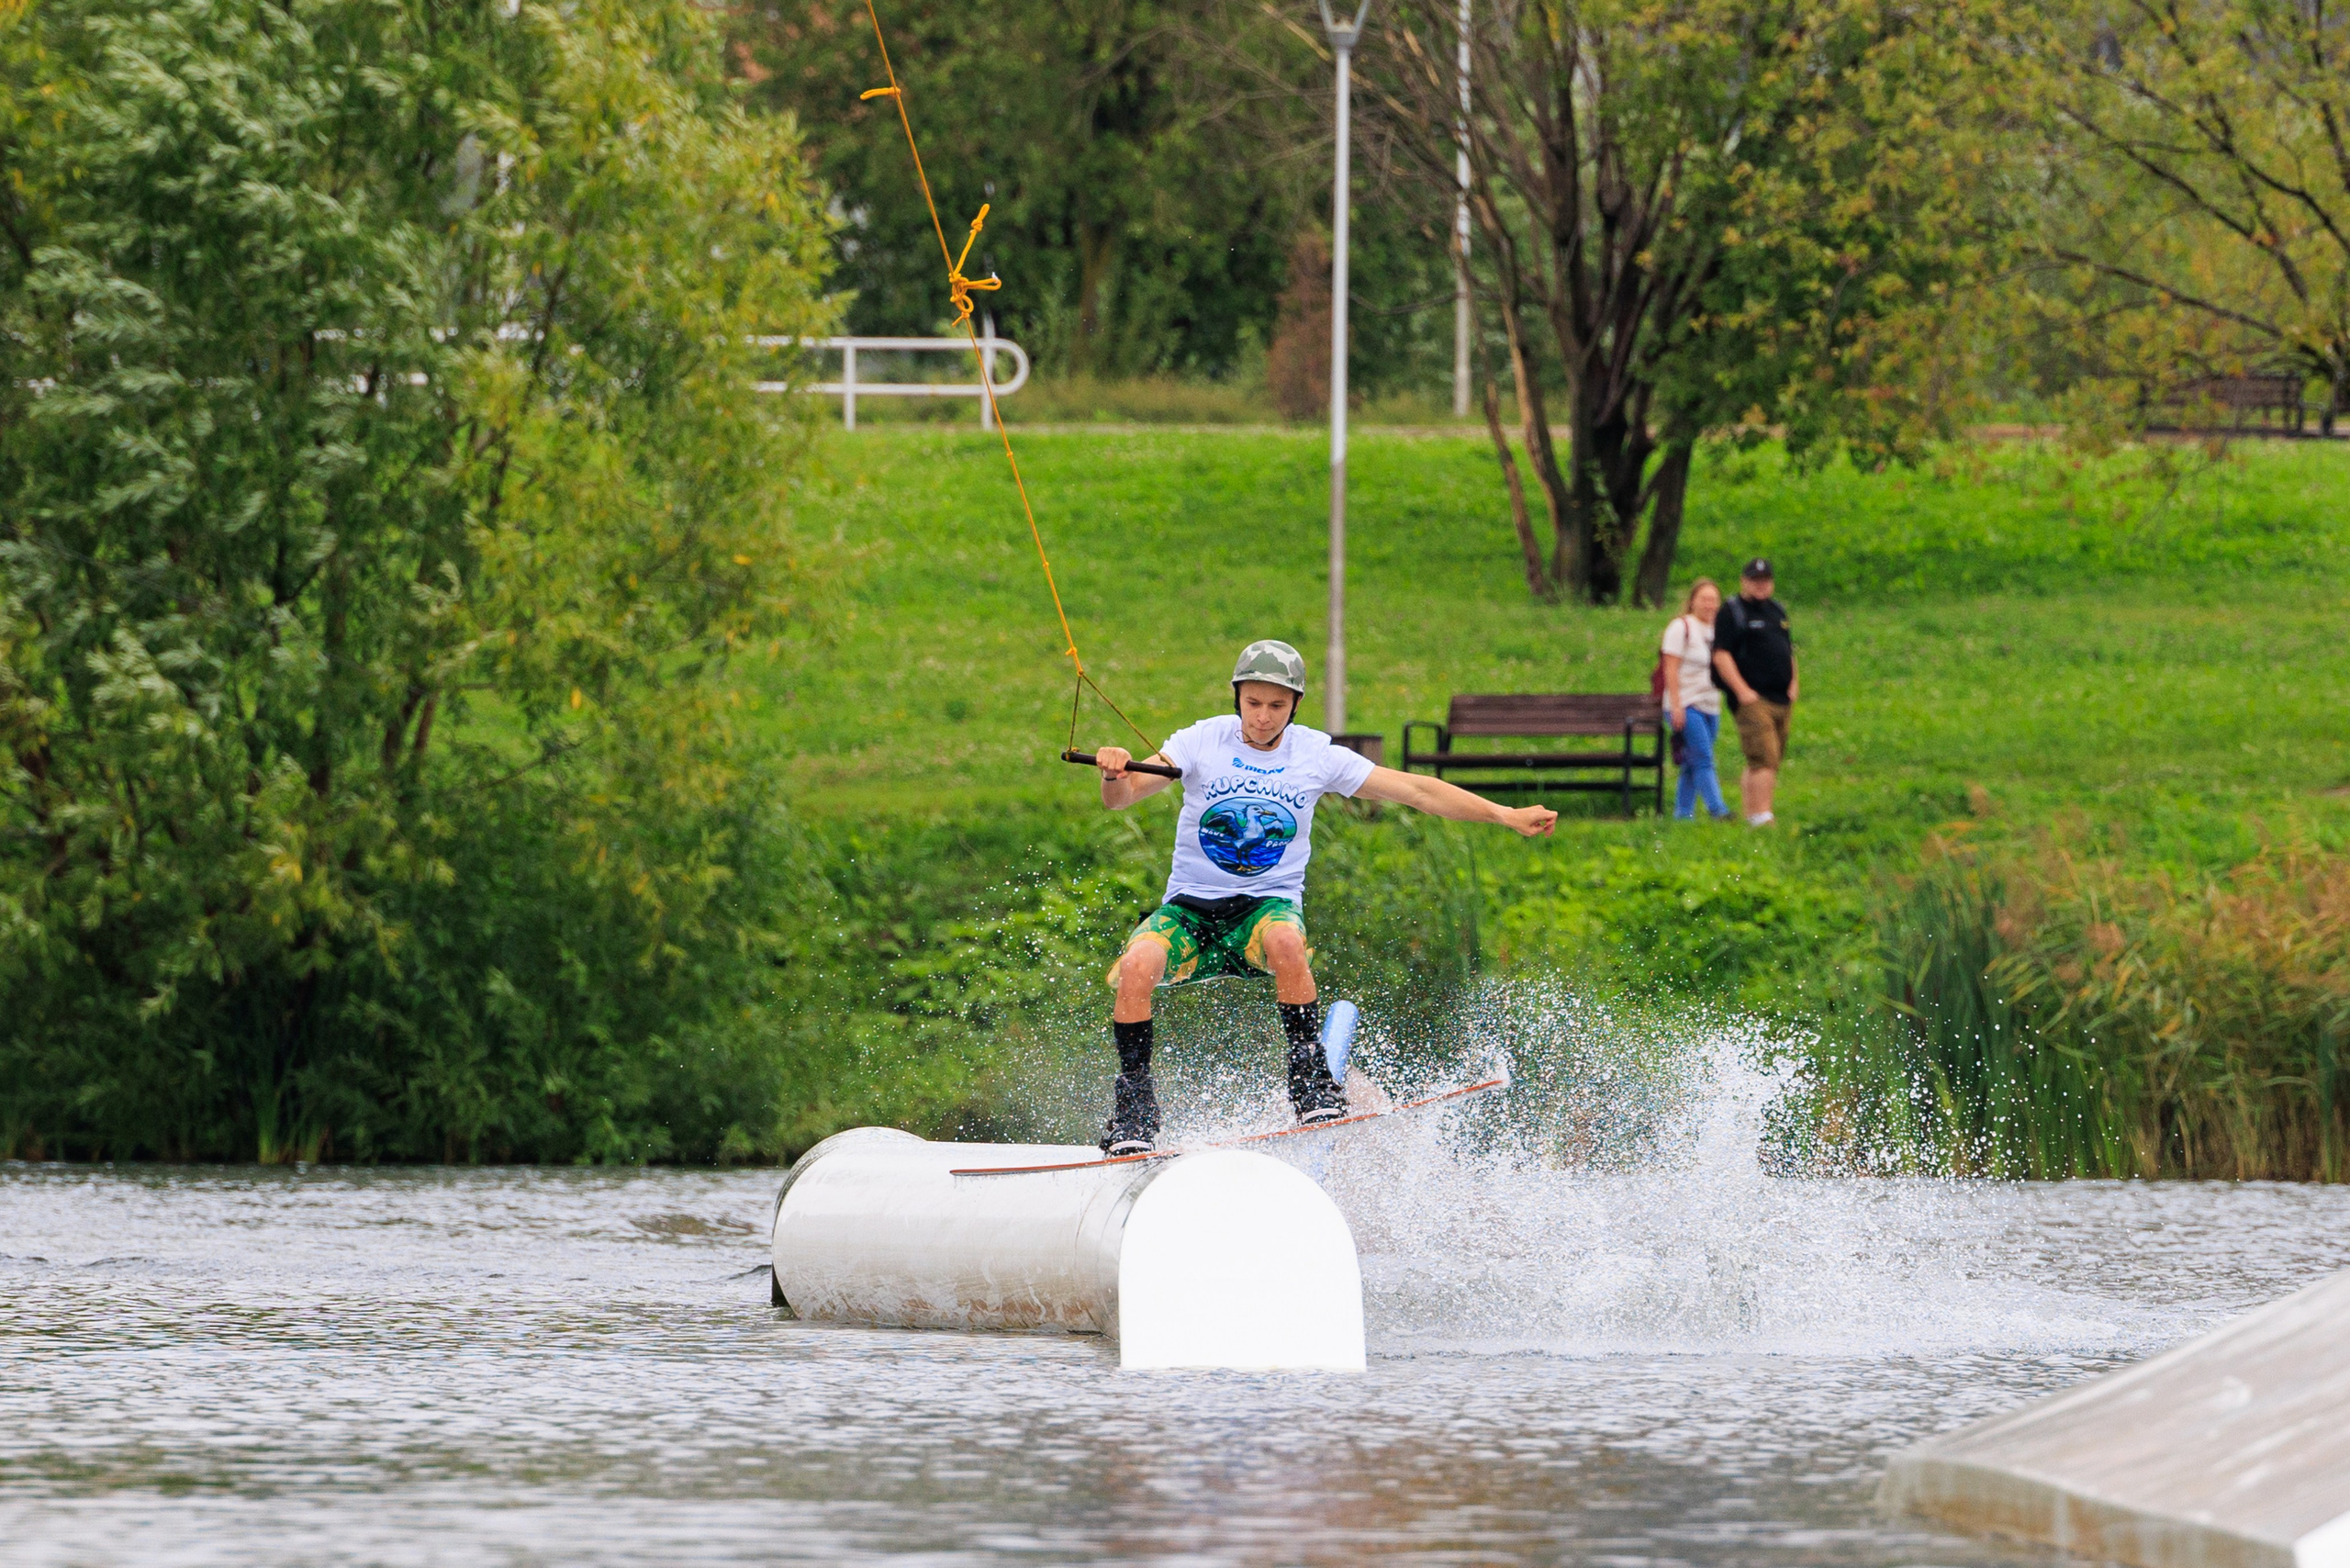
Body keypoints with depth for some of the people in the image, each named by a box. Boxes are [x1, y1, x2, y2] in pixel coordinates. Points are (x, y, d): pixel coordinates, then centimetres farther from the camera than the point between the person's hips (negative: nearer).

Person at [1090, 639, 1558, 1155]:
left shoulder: (1317, 756, 0)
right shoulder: (1204, 741, -4)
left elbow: (1414, 789, 4)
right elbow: (1121, 798, -11)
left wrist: (1505, 816, 0)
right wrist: (1114, 773, -35)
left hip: (1268, 904, 0)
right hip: (1189, 907, 0)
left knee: (1285, 941, -37)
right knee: (1138, 965, -30)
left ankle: (1312, 1082, -23)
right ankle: (1133, 1106, -16)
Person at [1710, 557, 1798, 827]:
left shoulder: (1778, 611, 19)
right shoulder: (1732, 613, -3)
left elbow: (1789, 650, 28)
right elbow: (1721, 655, -10)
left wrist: (1794, 683, 12)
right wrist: (1742, 691, -16)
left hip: (1782, 700, 7)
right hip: (1752, 699, -7)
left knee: (1765, 762, 9)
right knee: (1764, 760, -17)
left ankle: (1750, 814, 16)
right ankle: (1761, 817, -21)